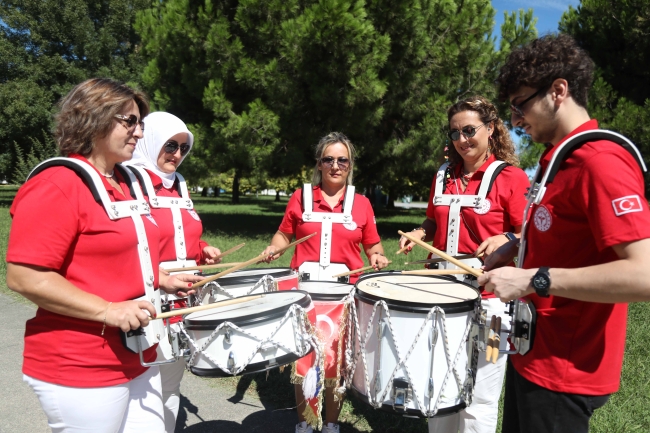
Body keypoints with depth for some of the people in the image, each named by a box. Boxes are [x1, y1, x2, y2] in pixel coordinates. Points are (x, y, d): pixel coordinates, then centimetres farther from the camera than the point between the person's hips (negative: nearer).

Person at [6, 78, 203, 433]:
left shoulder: (125, 182, 11)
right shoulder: (57, 185, -16)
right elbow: (24, 277, -22)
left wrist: (161, 280, 9)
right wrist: (107, 311, -25)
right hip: (81, 369, -8)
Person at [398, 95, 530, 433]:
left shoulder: (511, 177, -7)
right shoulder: (444, 176, 10)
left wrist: (506, 240, -25)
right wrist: (419, 234, 1)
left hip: (488, 298, -5)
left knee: (478, 403, 2)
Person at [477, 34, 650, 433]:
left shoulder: (602, 161, -20)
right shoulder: (561, 159, 10)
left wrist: (534, 280, -27)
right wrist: (516, 246, 9)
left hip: (564, 370, -9)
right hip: (534, 352, 9)